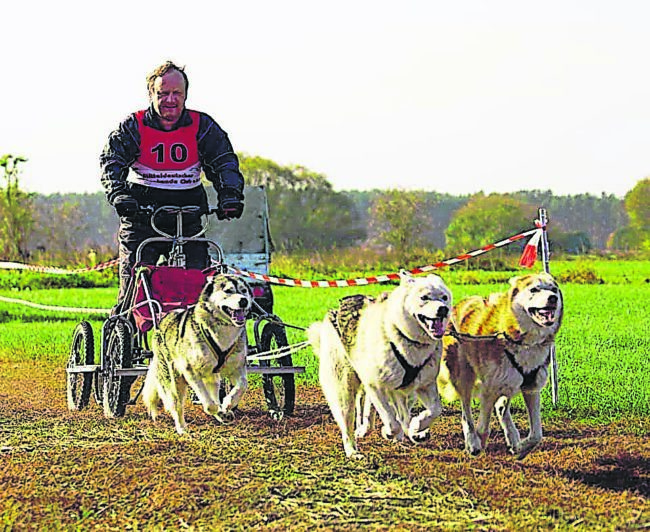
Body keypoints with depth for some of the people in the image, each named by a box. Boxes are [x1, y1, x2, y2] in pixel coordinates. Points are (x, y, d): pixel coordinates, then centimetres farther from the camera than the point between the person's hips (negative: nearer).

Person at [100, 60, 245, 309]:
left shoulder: (202, 126, 4)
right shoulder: (134, 126, 0)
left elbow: (225, 162, -1)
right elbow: (111, 161, -9)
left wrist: (230, 195, -20)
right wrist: (118, 193, -28)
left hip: (189, 218, 2)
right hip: (141, 217, -2)